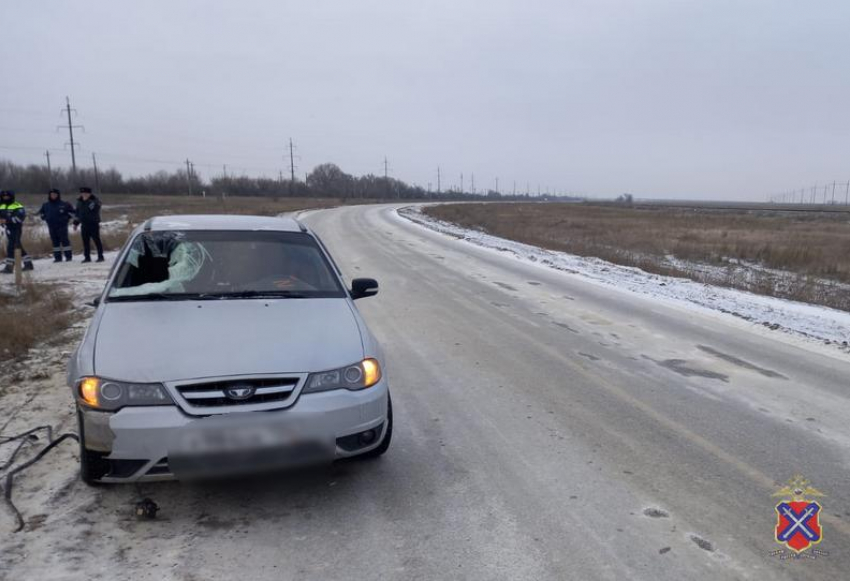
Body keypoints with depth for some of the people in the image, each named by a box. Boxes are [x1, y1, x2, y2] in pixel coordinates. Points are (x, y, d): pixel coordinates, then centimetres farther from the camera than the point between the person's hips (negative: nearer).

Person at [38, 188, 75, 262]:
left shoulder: (64, 204, -3)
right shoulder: (45, 205, 10)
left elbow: (72, 211, 5)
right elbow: (41, 212, 27)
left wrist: (67, 218, -2)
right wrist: (44, 218, 12)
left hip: (62, 226, -4)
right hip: (51, 226, 4)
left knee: (64, 240, -7)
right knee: (55, 241, 6)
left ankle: (68, 256, -3)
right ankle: (57, 257, 10)